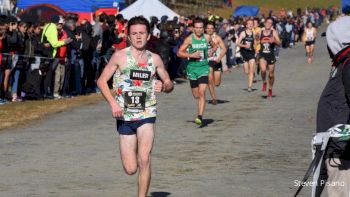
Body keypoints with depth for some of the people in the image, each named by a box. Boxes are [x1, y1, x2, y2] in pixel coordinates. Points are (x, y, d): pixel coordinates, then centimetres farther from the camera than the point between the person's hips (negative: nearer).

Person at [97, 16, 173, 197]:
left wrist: (164, 86, -10)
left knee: (144, 160, -19)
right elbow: (101, 81, 1)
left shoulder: (155, 59, 5)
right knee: (130, 169, 3)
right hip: (125, 116, 0)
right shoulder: (120, 56, -1)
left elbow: (169, 84, 15)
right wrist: (113, 102, -13)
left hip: (146, 114, 0)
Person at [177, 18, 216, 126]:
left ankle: (200, 117, -22)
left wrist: (212, 51, 1)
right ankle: (200, 113, 37)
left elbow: (214, 46, 23)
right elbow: (179, 53, -5)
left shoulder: (207, 38, 3)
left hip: (204, 67, 0)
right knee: (196, 95, 10)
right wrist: (191, 55, -17)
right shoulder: (189, 39, -4)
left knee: (202, 92, -17)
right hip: (192, 67, 0)